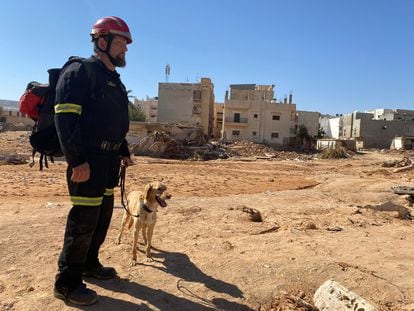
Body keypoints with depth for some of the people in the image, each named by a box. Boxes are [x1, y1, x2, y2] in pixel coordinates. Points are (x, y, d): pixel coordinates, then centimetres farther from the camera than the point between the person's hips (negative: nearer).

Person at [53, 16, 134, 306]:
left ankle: (89, 263, 33)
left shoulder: (114, 80, 19)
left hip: (109, 158, 9)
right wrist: (78, 161, -23)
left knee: (104, 214, 15)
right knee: (84, 218, -5)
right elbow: (65, 118, -18)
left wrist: (124, 151, 17)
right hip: (87, 159, -9)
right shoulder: (80, 71, -9)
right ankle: (67, 283, 11)